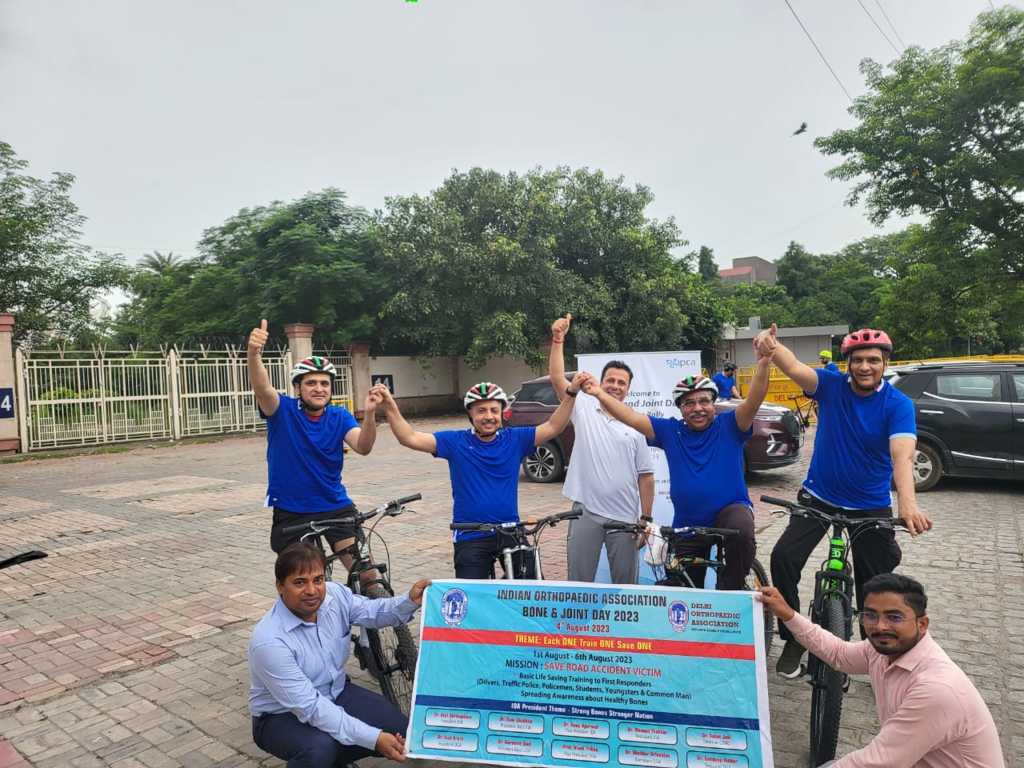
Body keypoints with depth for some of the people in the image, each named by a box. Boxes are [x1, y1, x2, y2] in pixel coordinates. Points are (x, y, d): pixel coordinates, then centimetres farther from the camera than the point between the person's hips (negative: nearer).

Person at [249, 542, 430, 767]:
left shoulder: (334, 595, -15)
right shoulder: (269, 641, -30)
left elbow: (373, 612, 3)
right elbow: (310, 708, -30)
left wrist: (410, 601, -18)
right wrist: (373, 738, -34)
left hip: (336, 693, 6)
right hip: (282, 716, -6)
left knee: (400, 730, -8)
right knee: (319, 749, -36)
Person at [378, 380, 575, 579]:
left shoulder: (515, 439, 0)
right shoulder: (456, 441, -4)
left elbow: (553, 428, -6)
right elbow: (410, 438, -11)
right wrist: (390, 406, -24)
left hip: (511, 532, 2)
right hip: (471, 537, -1)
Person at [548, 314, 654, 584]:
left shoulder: (636, 425, 3)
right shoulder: (584, 408, 3)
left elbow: (646, 476, 3)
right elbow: (557, 379, -10)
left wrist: (646, 518, 0)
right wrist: (558, 340, -18)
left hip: (625, 516, 1)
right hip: (586, 511, -1)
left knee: (626, 583, 12)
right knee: (579, 580, 9)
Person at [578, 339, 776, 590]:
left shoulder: (728, 426, -6)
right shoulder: (670, 431, 0)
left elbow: (754, 401, -21)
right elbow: (631, 417, -6)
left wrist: (763, 364, -38)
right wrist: (600, 394, -18)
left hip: (731, 508, -3)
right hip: (686, 524, 3)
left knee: (741, 532, -37)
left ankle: (731, 589, -12)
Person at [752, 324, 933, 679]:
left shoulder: (898, 404, -15)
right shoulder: (831, 385, -9)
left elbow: (902, 455, -30)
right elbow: (794, 367, -28)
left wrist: (907, 503, -47)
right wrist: (772, 344, -51)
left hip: (871, 506, -1)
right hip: (819, 497, 1)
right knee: (784, 557, -14)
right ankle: (793, 639, 5)